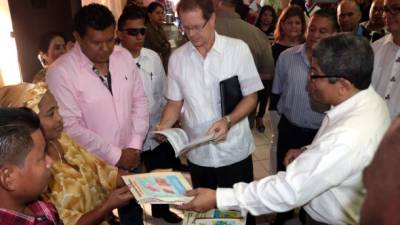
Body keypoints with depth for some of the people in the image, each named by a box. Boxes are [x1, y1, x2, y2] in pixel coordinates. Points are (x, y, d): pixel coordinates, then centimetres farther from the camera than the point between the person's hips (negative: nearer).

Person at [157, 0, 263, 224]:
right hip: (197, 153, 3)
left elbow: (251, 97, -6)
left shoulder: (238, 49, -8)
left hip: (234, 151, -2)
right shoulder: (177, 57, 0)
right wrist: (164, 126, -13)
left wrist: (228, 121, -23)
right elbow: (175, 102, 6)